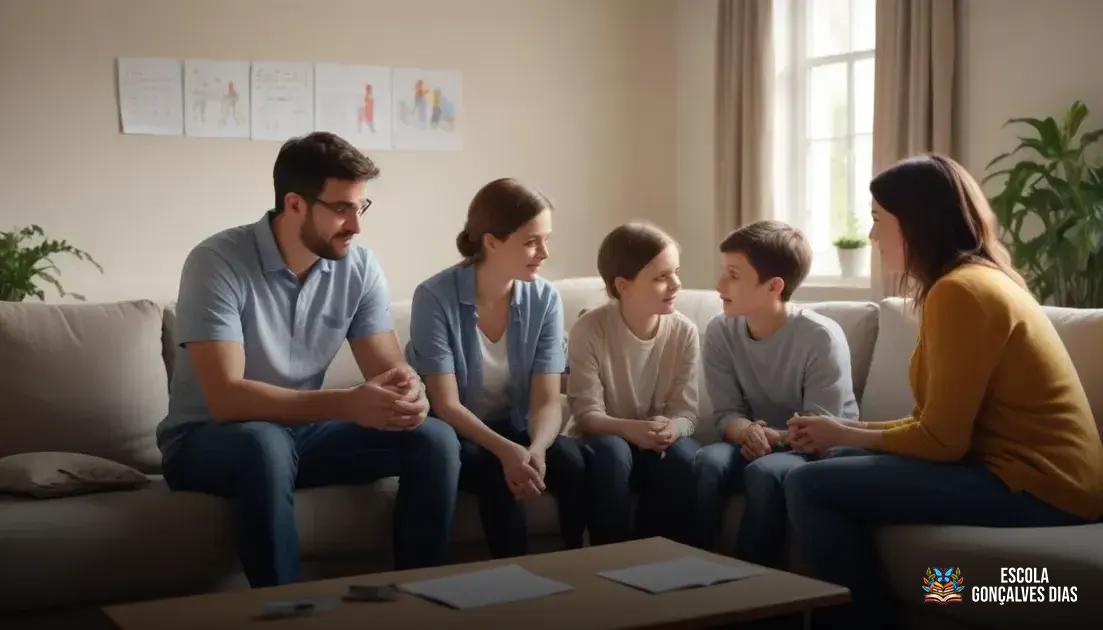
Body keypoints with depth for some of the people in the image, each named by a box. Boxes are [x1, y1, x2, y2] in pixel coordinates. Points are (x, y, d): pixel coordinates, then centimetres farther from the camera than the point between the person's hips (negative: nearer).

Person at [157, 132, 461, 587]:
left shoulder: (359, 266, -5)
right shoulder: (218, 262, -21)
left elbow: (389, 368, -5)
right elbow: (226, 397, -29)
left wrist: (407, 391, -31)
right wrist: (347, 404, -39)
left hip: (300, 429, 5)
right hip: (207, 437, -5)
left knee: (435, 439, -14)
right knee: (266, 444, -39)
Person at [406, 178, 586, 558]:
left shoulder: (544, 299, -7)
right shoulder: (435, 297, -18)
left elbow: (547, 401, -11)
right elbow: (446, 405, -20)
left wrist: (535, 449, -34)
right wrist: (506, 451, -36)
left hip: (515, 430, 3)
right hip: (454, 436, -3)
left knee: (572, 462, -26)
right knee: (498, 474, -33)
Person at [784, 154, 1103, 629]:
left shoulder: (959, 290, -16)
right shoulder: (980, 279, 14)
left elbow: (941, 441, -17)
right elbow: (943, 425, 12)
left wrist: (846, 436, -2)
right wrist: (848, 428, 5)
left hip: (1033, 487, -10)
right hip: (1030, 470, 10)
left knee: (810, 486, -15)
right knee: (845, 468, 17)